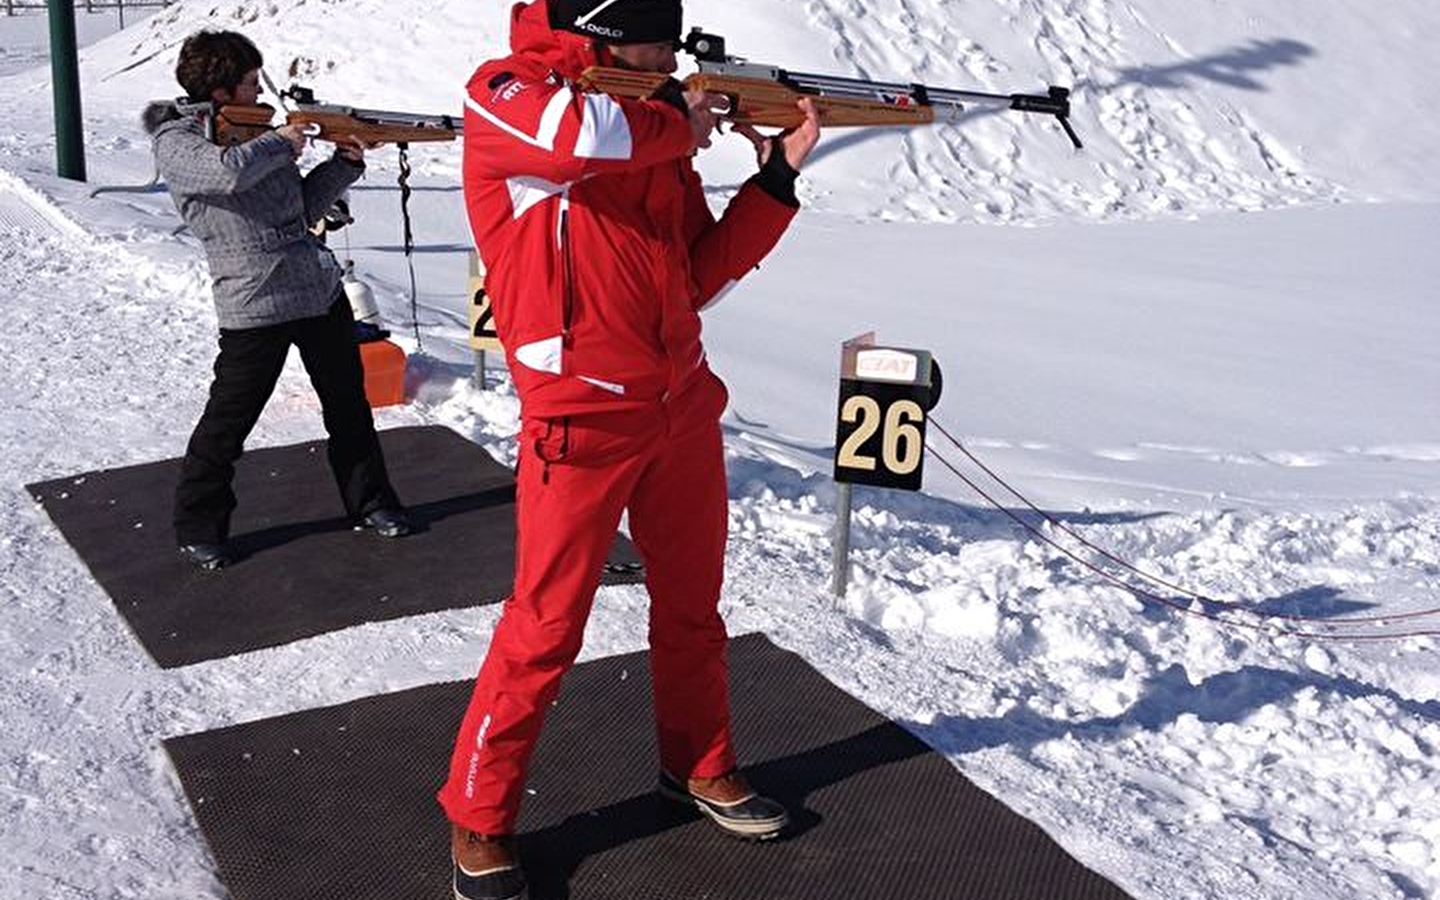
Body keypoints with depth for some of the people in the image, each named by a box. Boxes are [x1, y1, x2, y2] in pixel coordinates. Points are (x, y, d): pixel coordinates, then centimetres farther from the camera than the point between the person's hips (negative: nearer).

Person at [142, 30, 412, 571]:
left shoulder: (256, 130, 15)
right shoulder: (176, 144, -7)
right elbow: (227, 172, -29)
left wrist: (343, 165, 6)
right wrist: (281, 144, -14)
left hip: (320, 287, 7)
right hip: (254, 305, -7)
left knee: (349, 404, 15)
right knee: (227, 421, 2)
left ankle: (369, 503, 31)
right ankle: (198, 528, 19)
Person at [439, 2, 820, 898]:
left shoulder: (648, 129, 10)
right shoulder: (502, 98, -8)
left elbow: (699, 275, 8)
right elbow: (582, 135, -33)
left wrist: (779, 174, -1)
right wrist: (679, 122, -14)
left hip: (684, 407, 7)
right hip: (582, 419, -6)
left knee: (693, 605, 18)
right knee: (545, 632, 1)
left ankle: (699, 765, 39)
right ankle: (479, 820, 21)